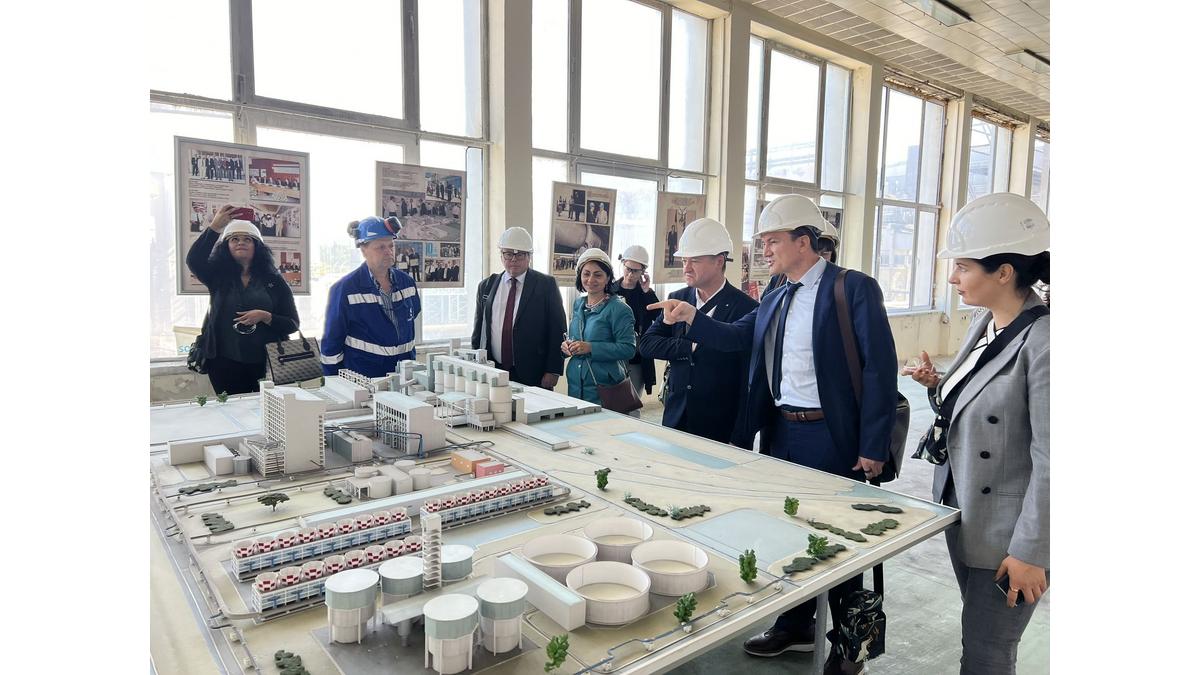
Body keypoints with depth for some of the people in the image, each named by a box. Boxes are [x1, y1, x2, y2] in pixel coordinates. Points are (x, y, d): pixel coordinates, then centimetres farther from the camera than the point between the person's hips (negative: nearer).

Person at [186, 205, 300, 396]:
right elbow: (194, 260, -14)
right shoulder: (218, 276, 8)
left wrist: (265, 317, -17)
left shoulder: (274, 281, 4)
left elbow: (293, 324, 1)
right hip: (225, 363, 1)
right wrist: (215, 226, -20)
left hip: (265, 364, -1)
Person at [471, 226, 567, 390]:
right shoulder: (486, 286, 10)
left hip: (533, 377, -3)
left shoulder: (546, 284, -1)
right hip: (493, 373, 3)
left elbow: (558, 329, -3)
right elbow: (478, 331, 13)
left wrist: (553, 371, -9)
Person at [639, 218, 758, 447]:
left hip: (721, 429, -4)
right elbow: (646, 345, -2)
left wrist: (741, 441, -12)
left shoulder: (746, 309, -10)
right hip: (675, 419, 4)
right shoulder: (677, 299, 5)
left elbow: (749, 381, -11)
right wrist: (691, 347, -16)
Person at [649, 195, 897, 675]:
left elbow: (879, 368, -15)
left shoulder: (854, 288, -11)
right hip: (781, 433, 7)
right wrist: (691, 317, -10)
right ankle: (795, 627, 38)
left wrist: (873, 447, -16)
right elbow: (737, 338, 7)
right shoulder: (776, 298, 11)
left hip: (833, 437, -7)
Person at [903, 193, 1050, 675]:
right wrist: (937, 386, -3)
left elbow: (1050, 459, -21)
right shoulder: (984, 325, 5)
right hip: (961, 512, 8)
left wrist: (1030, 551, -18)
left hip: (1007, 534, -7)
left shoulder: (1041, 338, -21)